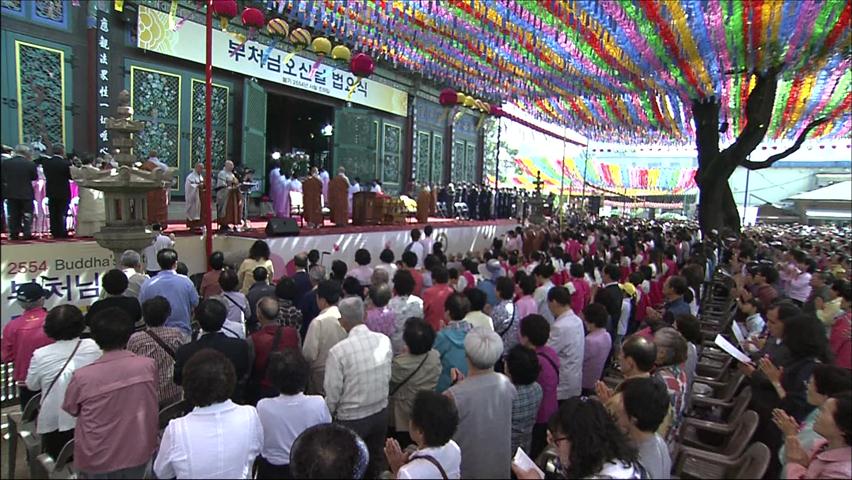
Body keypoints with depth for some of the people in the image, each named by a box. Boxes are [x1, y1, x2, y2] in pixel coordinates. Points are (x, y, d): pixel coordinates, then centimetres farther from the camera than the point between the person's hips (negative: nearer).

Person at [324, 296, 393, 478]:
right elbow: (388, 376, 0)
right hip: (381, 412, 4)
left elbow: (333, 391, -17)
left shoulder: (339, 351, -25)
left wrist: (329, 414, 3)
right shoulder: (384, 340, -12)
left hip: (351, 419, -4)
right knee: (375, 463, 24)